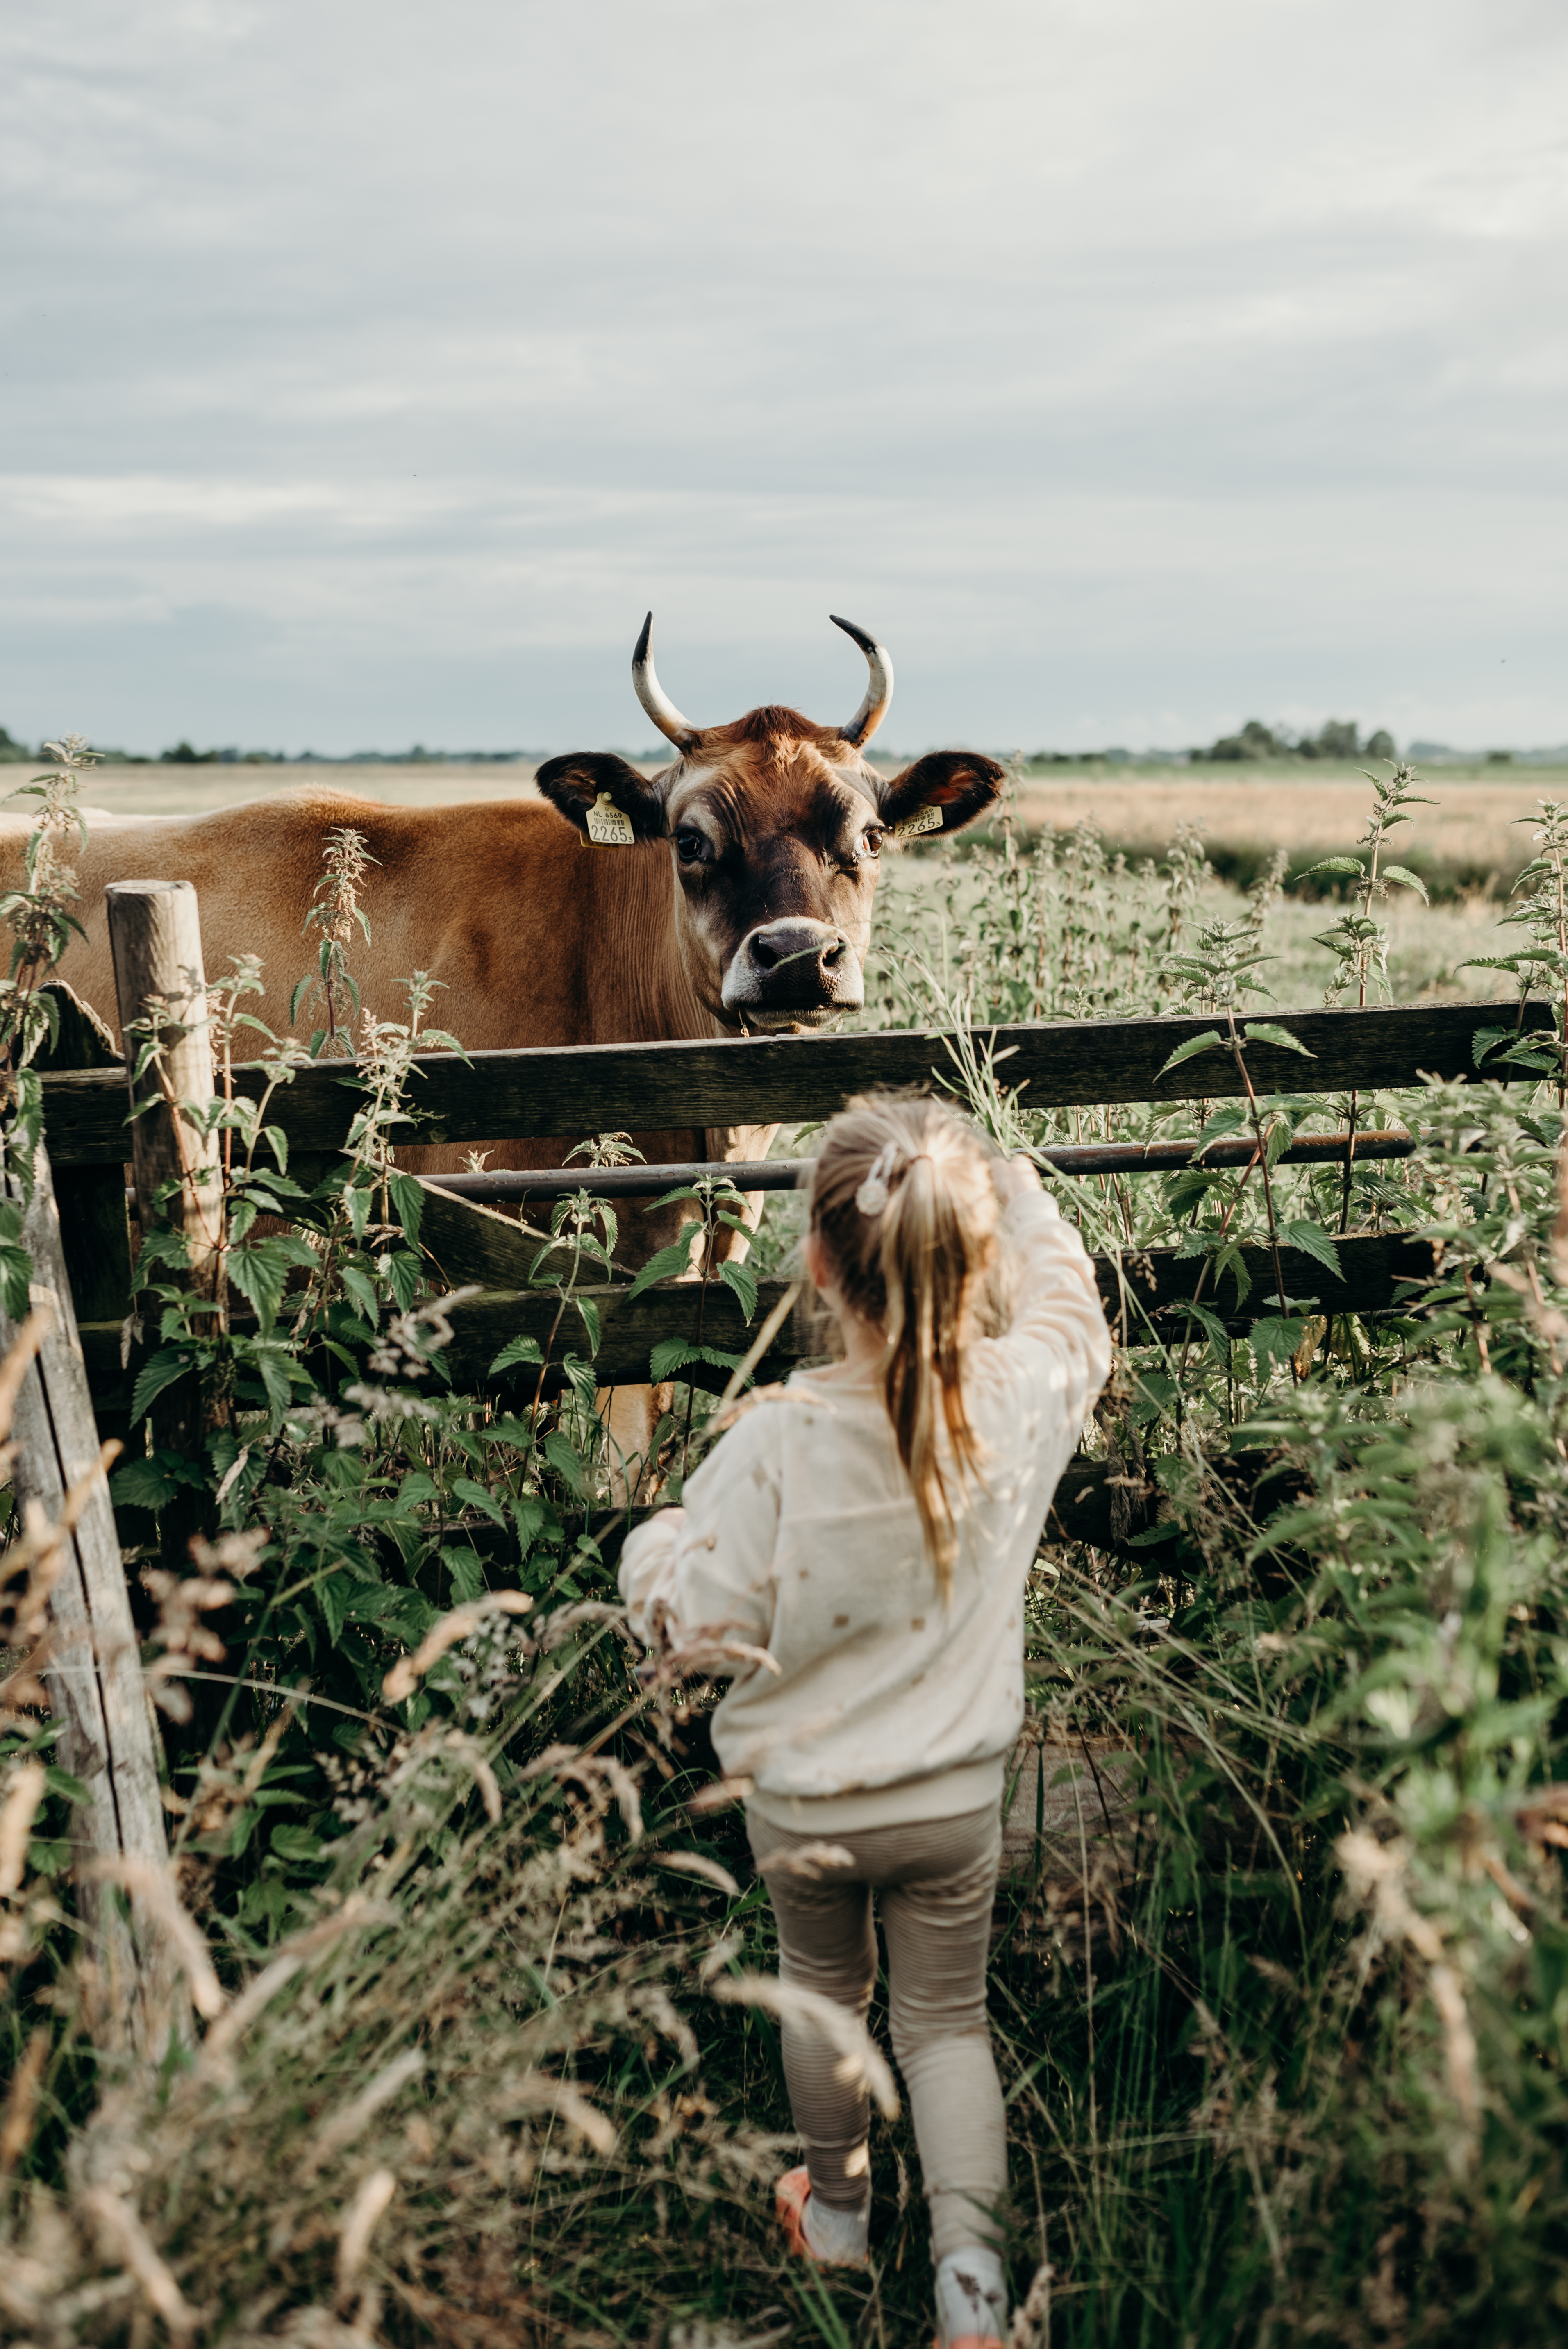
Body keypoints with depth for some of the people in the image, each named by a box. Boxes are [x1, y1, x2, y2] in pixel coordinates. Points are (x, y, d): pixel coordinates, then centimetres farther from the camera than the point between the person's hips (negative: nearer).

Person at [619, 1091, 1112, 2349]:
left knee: (823, 1991, 26)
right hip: (957, 1799, 1)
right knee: (946, 2022, 20)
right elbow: (1070, 1299, 3)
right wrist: (1014, 1188, 16)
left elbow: (697, 1623, -21)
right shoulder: (1024, 1397, -21)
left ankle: (836, 2209, 47)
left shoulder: (777, 1440, -29)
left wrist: (653, 1544, 0)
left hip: (802, 1802, -1)